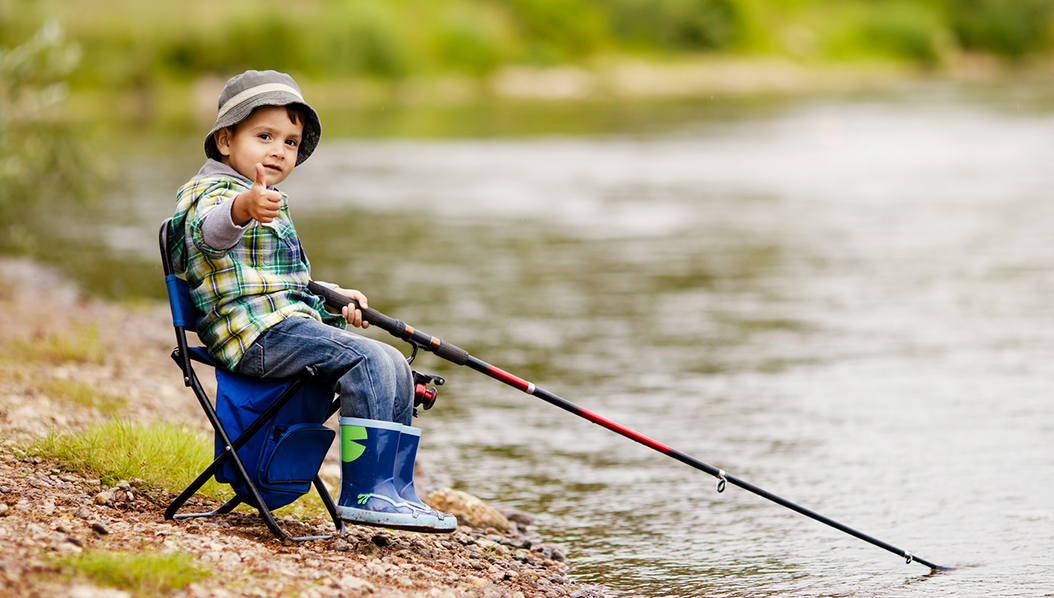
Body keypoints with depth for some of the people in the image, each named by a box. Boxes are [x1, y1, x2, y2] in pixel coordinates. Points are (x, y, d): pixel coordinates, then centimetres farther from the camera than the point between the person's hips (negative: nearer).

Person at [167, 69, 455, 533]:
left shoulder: (270, 204, 28)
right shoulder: (212, 190, -6)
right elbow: (210, 232, -34)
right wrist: (242, 210, -56)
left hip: (291, 321, 10)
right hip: (256, 332, -10)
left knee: (396, 369, 5)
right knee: (366, 362, -24)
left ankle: (397, 493, 9)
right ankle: (364, 493, -26)